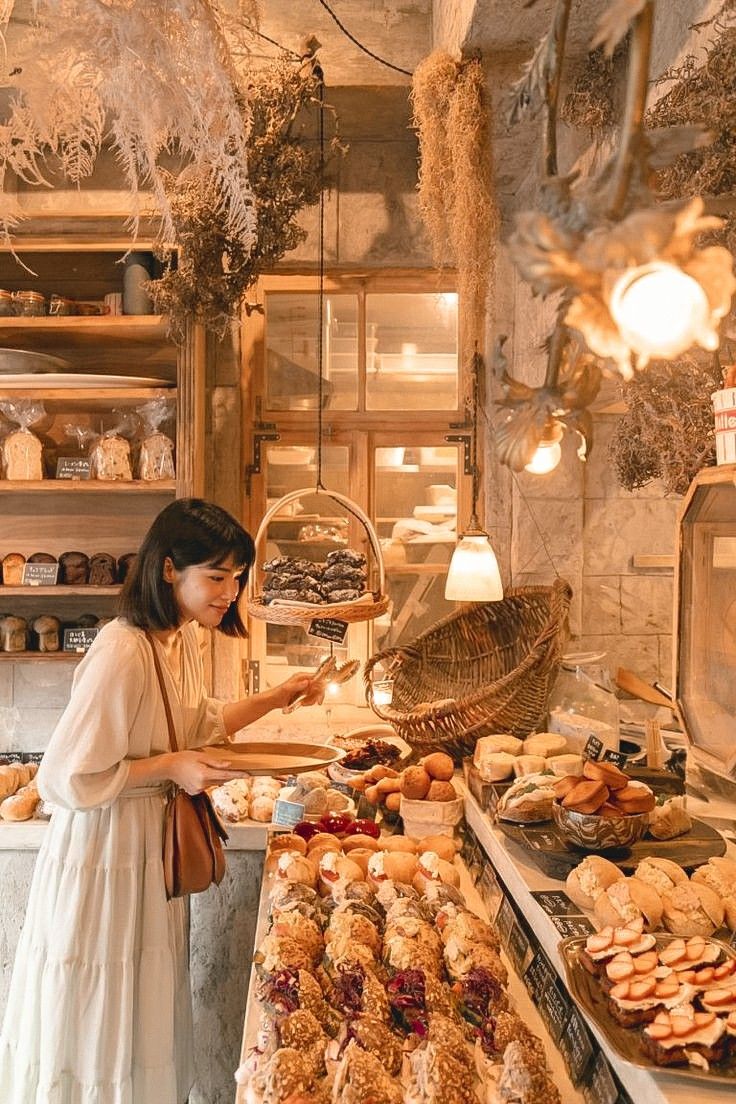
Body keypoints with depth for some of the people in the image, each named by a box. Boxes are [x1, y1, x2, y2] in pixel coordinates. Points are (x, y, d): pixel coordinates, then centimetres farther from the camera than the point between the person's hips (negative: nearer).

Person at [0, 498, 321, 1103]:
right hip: (103, 854, -8)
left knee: (147, 1019, 23)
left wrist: (275, 698, 7)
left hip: (152, 847, 9)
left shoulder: (184, 638, 0)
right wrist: (170, 767, -22)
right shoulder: (122, 653, -28)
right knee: (97, 1023, 12)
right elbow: (64, 780, -24)